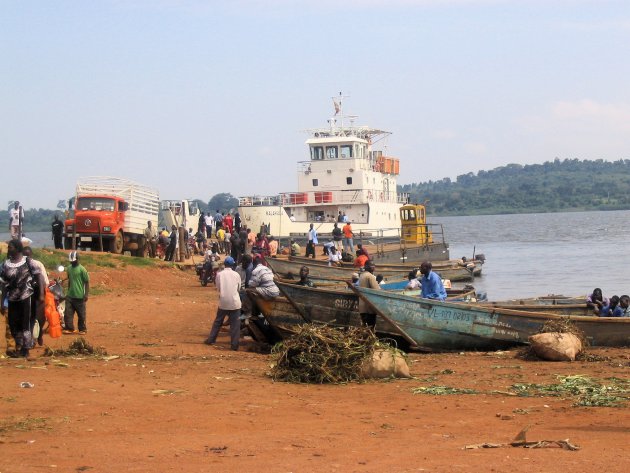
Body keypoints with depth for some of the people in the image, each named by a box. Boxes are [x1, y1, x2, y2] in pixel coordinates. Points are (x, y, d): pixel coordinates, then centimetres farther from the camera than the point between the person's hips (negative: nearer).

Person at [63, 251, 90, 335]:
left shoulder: (82, 269, -11)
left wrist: (86, 294, -13)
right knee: (68, 313, 1)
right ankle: (70, 328, 8)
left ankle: (83, 329, 13)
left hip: (79, 296, -6)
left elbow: (87, 282, -9)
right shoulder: (69, 268, 9)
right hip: (70, 296, 6)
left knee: (81, 314, 3)